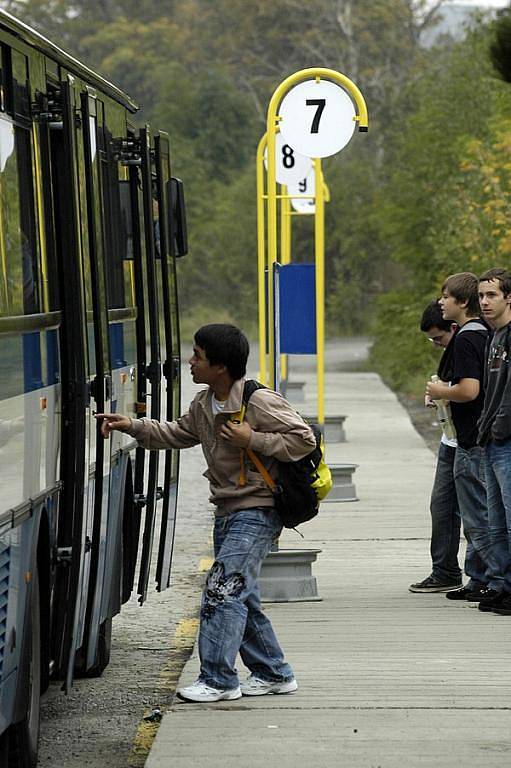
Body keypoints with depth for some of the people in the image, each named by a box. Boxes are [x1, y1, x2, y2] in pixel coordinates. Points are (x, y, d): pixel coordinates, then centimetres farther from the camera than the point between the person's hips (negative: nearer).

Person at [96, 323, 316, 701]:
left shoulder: (260, 401, -17)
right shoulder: (204, 404, 9)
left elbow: (305, 440, -17)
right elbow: (177, 434, 25)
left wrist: (252, 440, -21)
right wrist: (133, 426, 13)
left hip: (258, 511, -9)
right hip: (228, 511, 9)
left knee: (223, 588, -14)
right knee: (241, 596, 12)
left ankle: (218, 679, -9)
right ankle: (274, 673, 22)